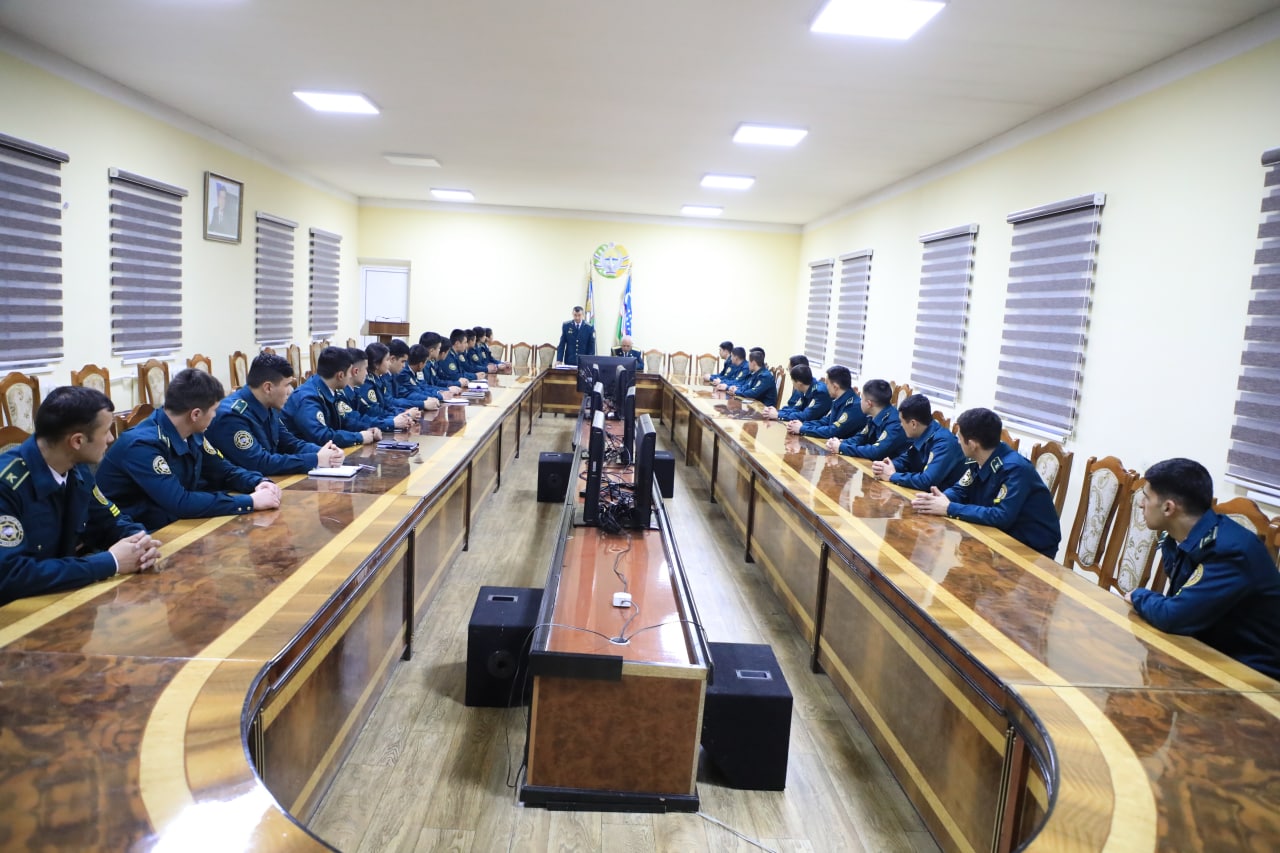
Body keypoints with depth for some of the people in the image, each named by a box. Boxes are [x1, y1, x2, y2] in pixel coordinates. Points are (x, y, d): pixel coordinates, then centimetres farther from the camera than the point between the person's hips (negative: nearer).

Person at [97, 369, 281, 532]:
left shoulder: (191, 435, -2)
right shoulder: (142, 445, -25)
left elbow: (224, 471, 10)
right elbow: (180, 503, -32)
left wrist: (259, 483, -11)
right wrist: (251, 502, -29)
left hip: (173, 523, 8)